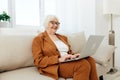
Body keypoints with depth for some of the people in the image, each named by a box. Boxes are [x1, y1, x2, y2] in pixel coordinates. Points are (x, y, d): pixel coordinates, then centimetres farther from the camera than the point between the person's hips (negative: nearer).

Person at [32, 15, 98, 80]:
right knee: (83, 64, -30)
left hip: (69, 62, 7)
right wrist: (59, 59, -19)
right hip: (54, 67, -6)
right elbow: (38, 61, -7)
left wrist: (73, 56, -1)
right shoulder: (39, 39, 2)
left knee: (90, 60, -24)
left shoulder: (63, 37, 23)